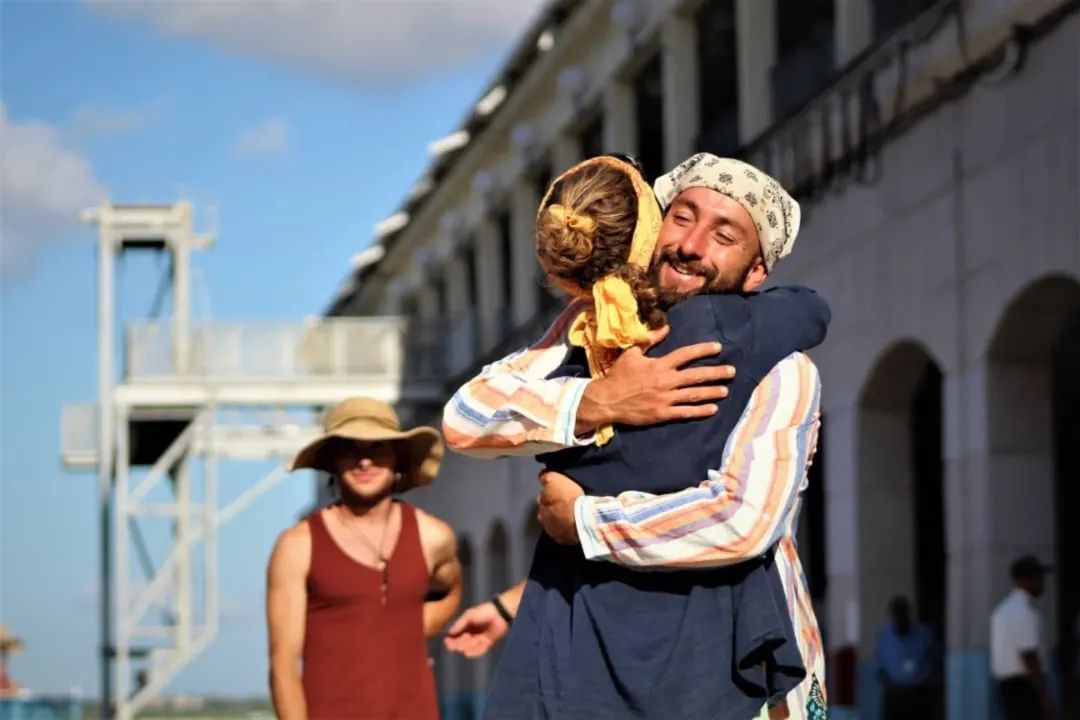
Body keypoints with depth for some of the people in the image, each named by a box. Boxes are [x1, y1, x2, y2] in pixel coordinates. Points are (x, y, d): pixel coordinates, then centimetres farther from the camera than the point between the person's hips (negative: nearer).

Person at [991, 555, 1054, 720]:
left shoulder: (1002, 610, 16)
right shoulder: (1025, 612, -14)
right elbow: (1028, 657, -19)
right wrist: (1045, 697, -19)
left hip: (1005, 687, 10)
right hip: (1025, 686, -10)